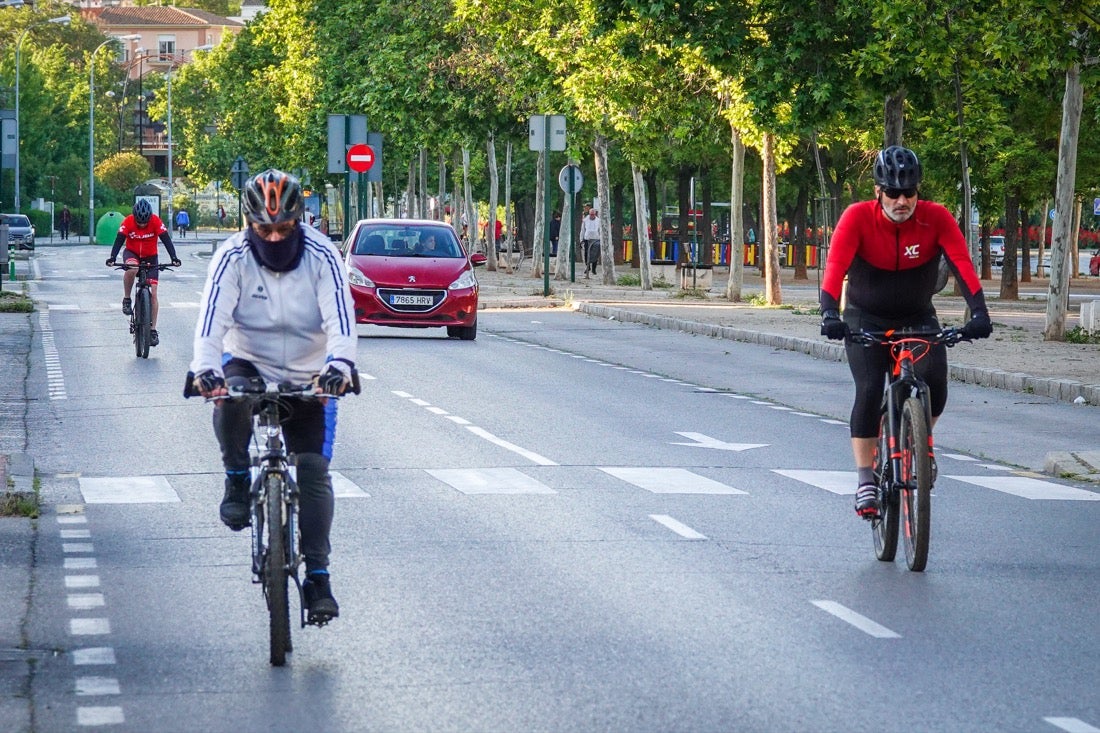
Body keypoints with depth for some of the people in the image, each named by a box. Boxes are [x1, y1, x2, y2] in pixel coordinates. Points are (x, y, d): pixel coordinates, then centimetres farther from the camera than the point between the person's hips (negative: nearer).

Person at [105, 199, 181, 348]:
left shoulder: (156, 222, -20)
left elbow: (166, 240, -25)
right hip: (132, 253, -1)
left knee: (153, 293, -8)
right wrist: (112, 258, -41)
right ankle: (127, 300, -17)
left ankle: (153, 330, -3)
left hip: (150, 257, 1)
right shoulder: (128, 222, -20)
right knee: (131, 268, -38)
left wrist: (174, 258, -39)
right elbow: (119, 240, -26)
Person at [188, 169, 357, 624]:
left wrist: (339, 363, -46)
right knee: (230, 401, -35)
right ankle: (237, 482, -10)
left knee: (314, 471, -9)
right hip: (248, 362, 0)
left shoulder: (321, 256, -16)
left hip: (308, 377, 0)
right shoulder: (233, 257, -15)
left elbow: (340, 318, -26)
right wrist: (205, 368, -44)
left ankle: (317, 575, -4)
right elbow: (212, 318, -26)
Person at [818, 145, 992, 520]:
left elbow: (961, 263, -26)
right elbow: (836, 265, -30)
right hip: (866, 319, -1)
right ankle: (865, 480, -12)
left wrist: (978, 311, -40)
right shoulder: (858, 217, -21)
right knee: (869, 391, -19)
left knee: (934, 386, -20)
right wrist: (830, 313, -46)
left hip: (917, 317, 1)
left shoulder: (936, 218, -17)